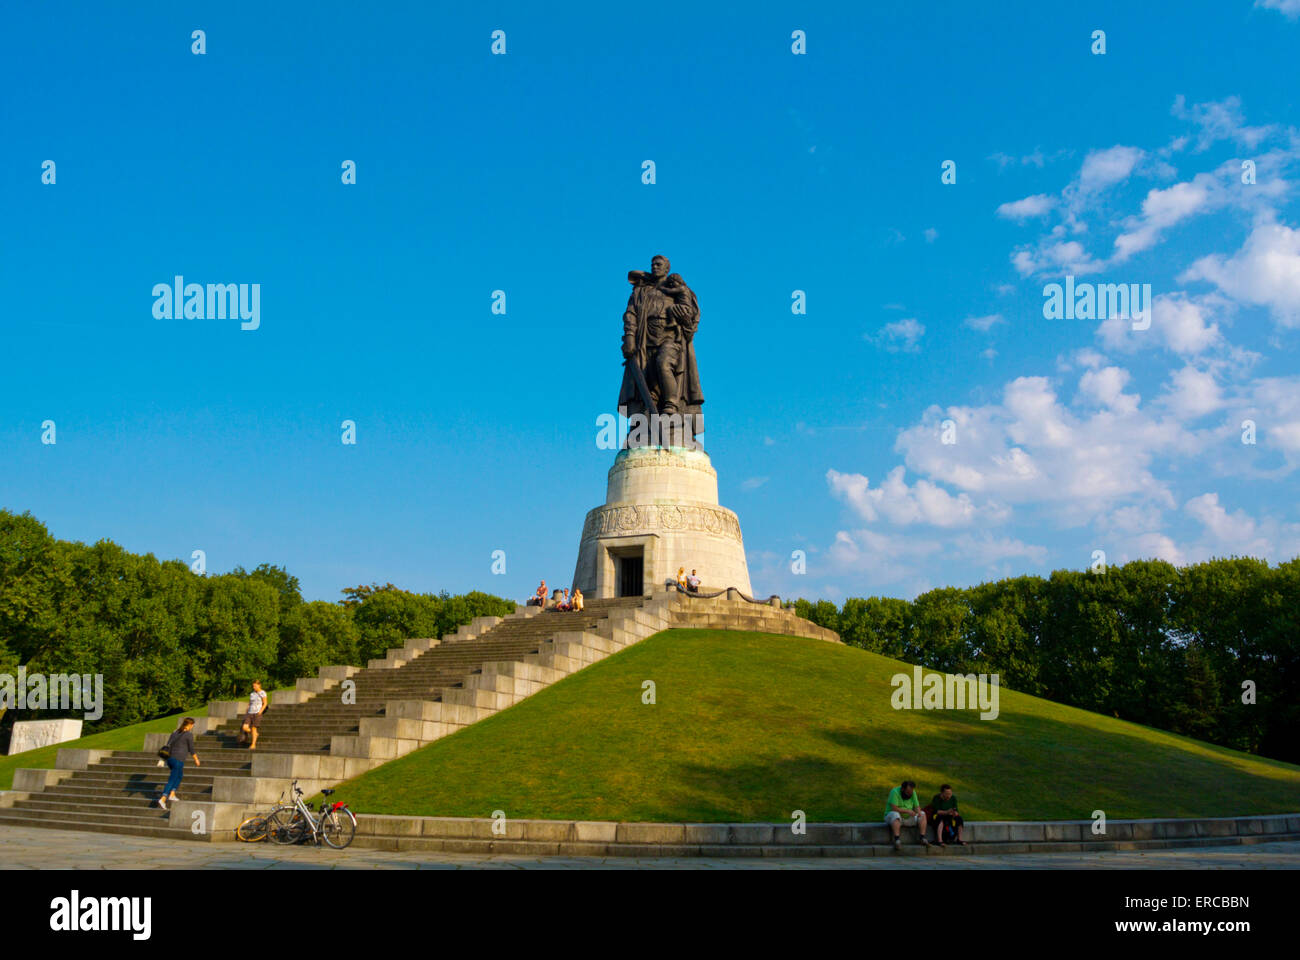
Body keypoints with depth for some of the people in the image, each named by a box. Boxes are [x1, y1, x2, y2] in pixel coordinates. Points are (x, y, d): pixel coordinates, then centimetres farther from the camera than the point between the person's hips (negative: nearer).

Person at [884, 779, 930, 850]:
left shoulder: (912, 793, 1)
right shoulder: (895, 792, -18)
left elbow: (917, 806, 1)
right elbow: (894, 808, -25)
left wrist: (918, 812, -21)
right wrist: (907, 811, -28)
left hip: (908, 818, 6)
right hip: (891, 817, -6)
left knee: (923, 814, -10)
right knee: (895, 814, -38)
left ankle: (923, 838, -19)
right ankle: (897, 839, -45)